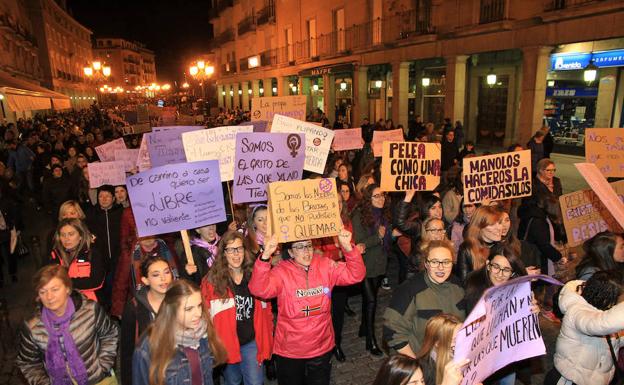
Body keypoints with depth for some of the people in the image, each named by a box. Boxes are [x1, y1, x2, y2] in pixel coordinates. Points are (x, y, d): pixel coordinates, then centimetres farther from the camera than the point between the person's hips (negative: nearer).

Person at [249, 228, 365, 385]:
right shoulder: (281, 272, -17)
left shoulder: (325, 266, -6)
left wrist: (347, 248, -27)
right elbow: (259, 290, -31)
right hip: (289, 351, -2)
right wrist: (265, 256, -45)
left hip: (322, 348, 3)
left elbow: (355, 275, -11)